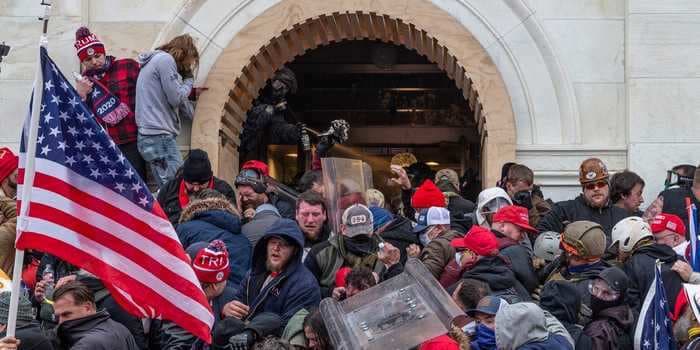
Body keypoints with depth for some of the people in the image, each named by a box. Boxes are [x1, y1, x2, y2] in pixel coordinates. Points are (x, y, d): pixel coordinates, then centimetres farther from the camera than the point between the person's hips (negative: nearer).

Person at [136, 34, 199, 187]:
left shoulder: (155, 60, 24)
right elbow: (176, 98, -10)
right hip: (159, 136, -10)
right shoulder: (165, 60, -6)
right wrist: (189, 80, 5)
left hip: (149, 137, 10)